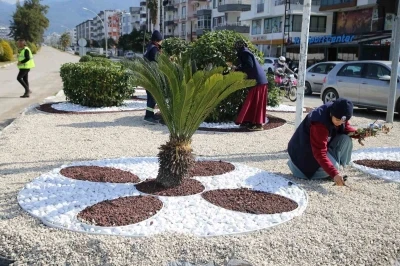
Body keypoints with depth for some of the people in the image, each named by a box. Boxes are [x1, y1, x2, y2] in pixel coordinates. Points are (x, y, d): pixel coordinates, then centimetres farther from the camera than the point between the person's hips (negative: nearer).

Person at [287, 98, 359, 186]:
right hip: (307, 148, -7)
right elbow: (320, 153, -41)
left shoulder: (338, 114, -14)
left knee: (346, 139, -14)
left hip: (325, 143, 7)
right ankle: (295, 165, -5)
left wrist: (358, 133, -16)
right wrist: (334, 174, -48)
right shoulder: (319, 124, -38)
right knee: (333, 166, -24)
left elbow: (346, 128, 7)